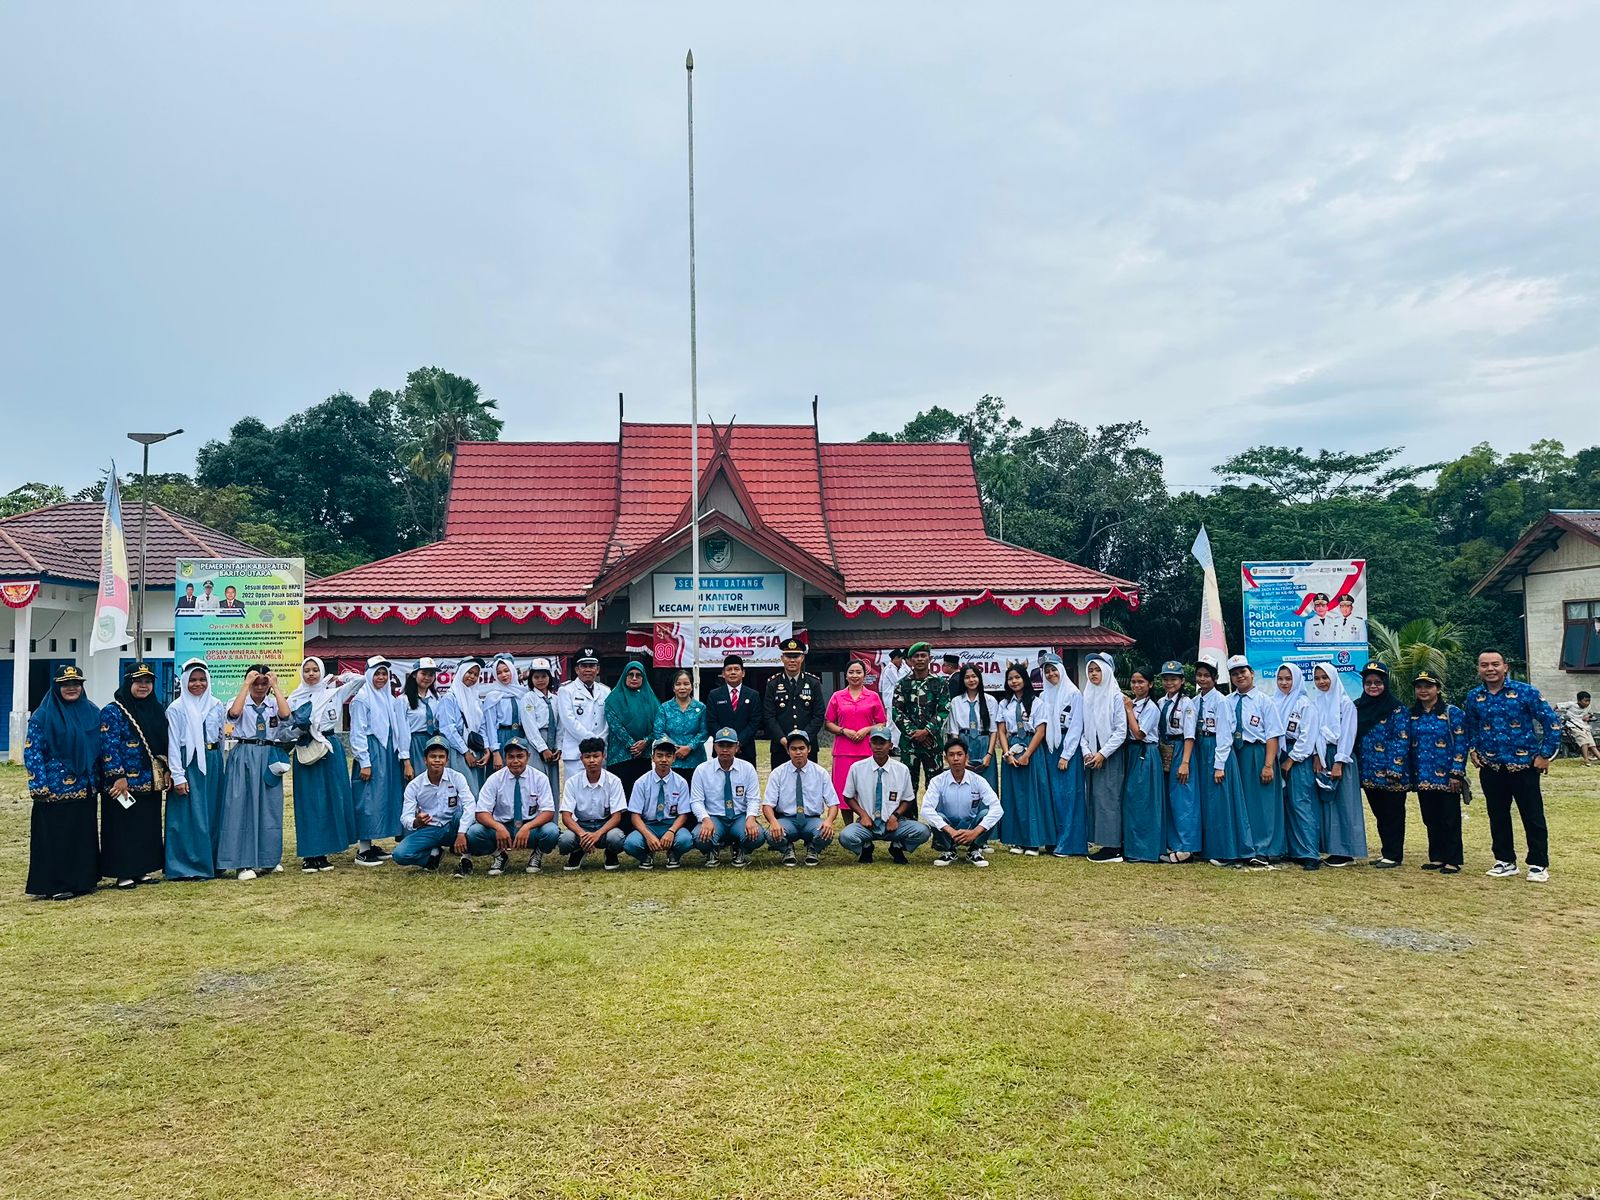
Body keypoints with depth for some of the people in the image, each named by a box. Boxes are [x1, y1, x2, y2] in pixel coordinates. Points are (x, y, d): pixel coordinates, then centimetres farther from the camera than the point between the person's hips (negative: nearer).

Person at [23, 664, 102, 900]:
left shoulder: (92, 713, 10)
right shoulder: (43, 716, -5)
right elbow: (32, 751, -7)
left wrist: (96, 780, 11)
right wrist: (40, 786, -14)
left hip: (84, 789, 5)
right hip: (55, 789, -5)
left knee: (84, 834, 9)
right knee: (54, 838, 0)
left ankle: (83, 879, 19)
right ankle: (54, 886, 8)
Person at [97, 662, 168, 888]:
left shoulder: (157, 710, 13)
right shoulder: (112, 712, -7)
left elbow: (165, 743, 17)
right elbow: (109, 747, -13)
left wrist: (166, 771, 9)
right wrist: (118, 776, -19)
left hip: (151, 782, 7)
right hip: (124, 783, -7)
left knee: (149, 826, 10)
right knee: (122, 827, -1)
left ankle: (142, 869, 19)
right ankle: (123, 873, 6)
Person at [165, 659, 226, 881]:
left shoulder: (217, 706, 9)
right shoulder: (176, 708, -3)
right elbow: (173, 744, -5)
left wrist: (223, 768, 12)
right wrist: (178, 776, -11)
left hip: (213, 764, 4)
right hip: (190, 764, -4)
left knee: (214, 815, 8)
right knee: (191, 817, -4)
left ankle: (212, 863, 16)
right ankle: (189, 865, 3)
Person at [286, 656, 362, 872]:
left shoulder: (333, 693, 6)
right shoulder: (295, 698, 7)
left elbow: (360, 679, 3)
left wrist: (339, 678, 8)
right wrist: (298, 727, -13)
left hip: (330, 750, 1)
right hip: (306, 752, -1)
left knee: (331, 799, 2)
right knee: (308, 802, -1)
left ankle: (323, 851, 10)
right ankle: (309, 853, 4)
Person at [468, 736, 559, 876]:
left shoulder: (539, 778, -5)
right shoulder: (494, 779, -4)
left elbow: (548, 812, -11)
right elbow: (481, 812, -9)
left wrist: (527, 827, -30)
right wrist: (498, 827, -31)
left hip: (531, 827, -1)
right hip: (502, 827, 1)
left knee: (551, 831, -33)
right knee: (474, 832, -27)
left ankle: (536, 855, 3)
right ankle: (500, 855, 4)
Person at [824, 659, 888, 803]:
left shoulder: (874, 697, 7)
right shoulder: (837, 697, 8)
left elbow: (882, 724, 8)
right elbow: (828, 723, 8)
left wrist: (867, 730, -8)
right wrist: (844, 731, -8)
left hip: (867, 752, 0)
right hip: (843, 752, 0)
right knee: (844, 791, -1)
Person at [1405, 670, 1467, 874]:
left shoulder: (1452, 713, -4)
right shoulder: (1411, 716, 9)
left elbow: (1460, 745, -7)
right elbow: (1407, 746, 11)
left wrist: (1457, 773, -13)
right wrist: (1408, 776, 8)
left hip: (1446, 778, -4)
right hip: (1423, 778, 5)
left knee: (1450, 820, 2)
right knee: (1430, 820, 11)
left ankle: (1453, 861, 8)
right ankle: (1436, 857, 20)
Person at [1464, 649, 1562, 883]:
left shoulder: (1525, 692, -7)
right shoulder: (1474, 697, 4)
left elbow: (1552, 722, -6)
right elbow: (1470, 728, 20)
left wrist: (1545, 754, -8)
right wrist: (1472, 749, 5)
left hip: (1523, 765, -3)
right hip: (1490, 768, 4)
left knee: (1533, 817, 2)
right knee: (1497, 817, 11)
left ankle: (1538, 864, 13)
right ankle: (1505, 861, 23)